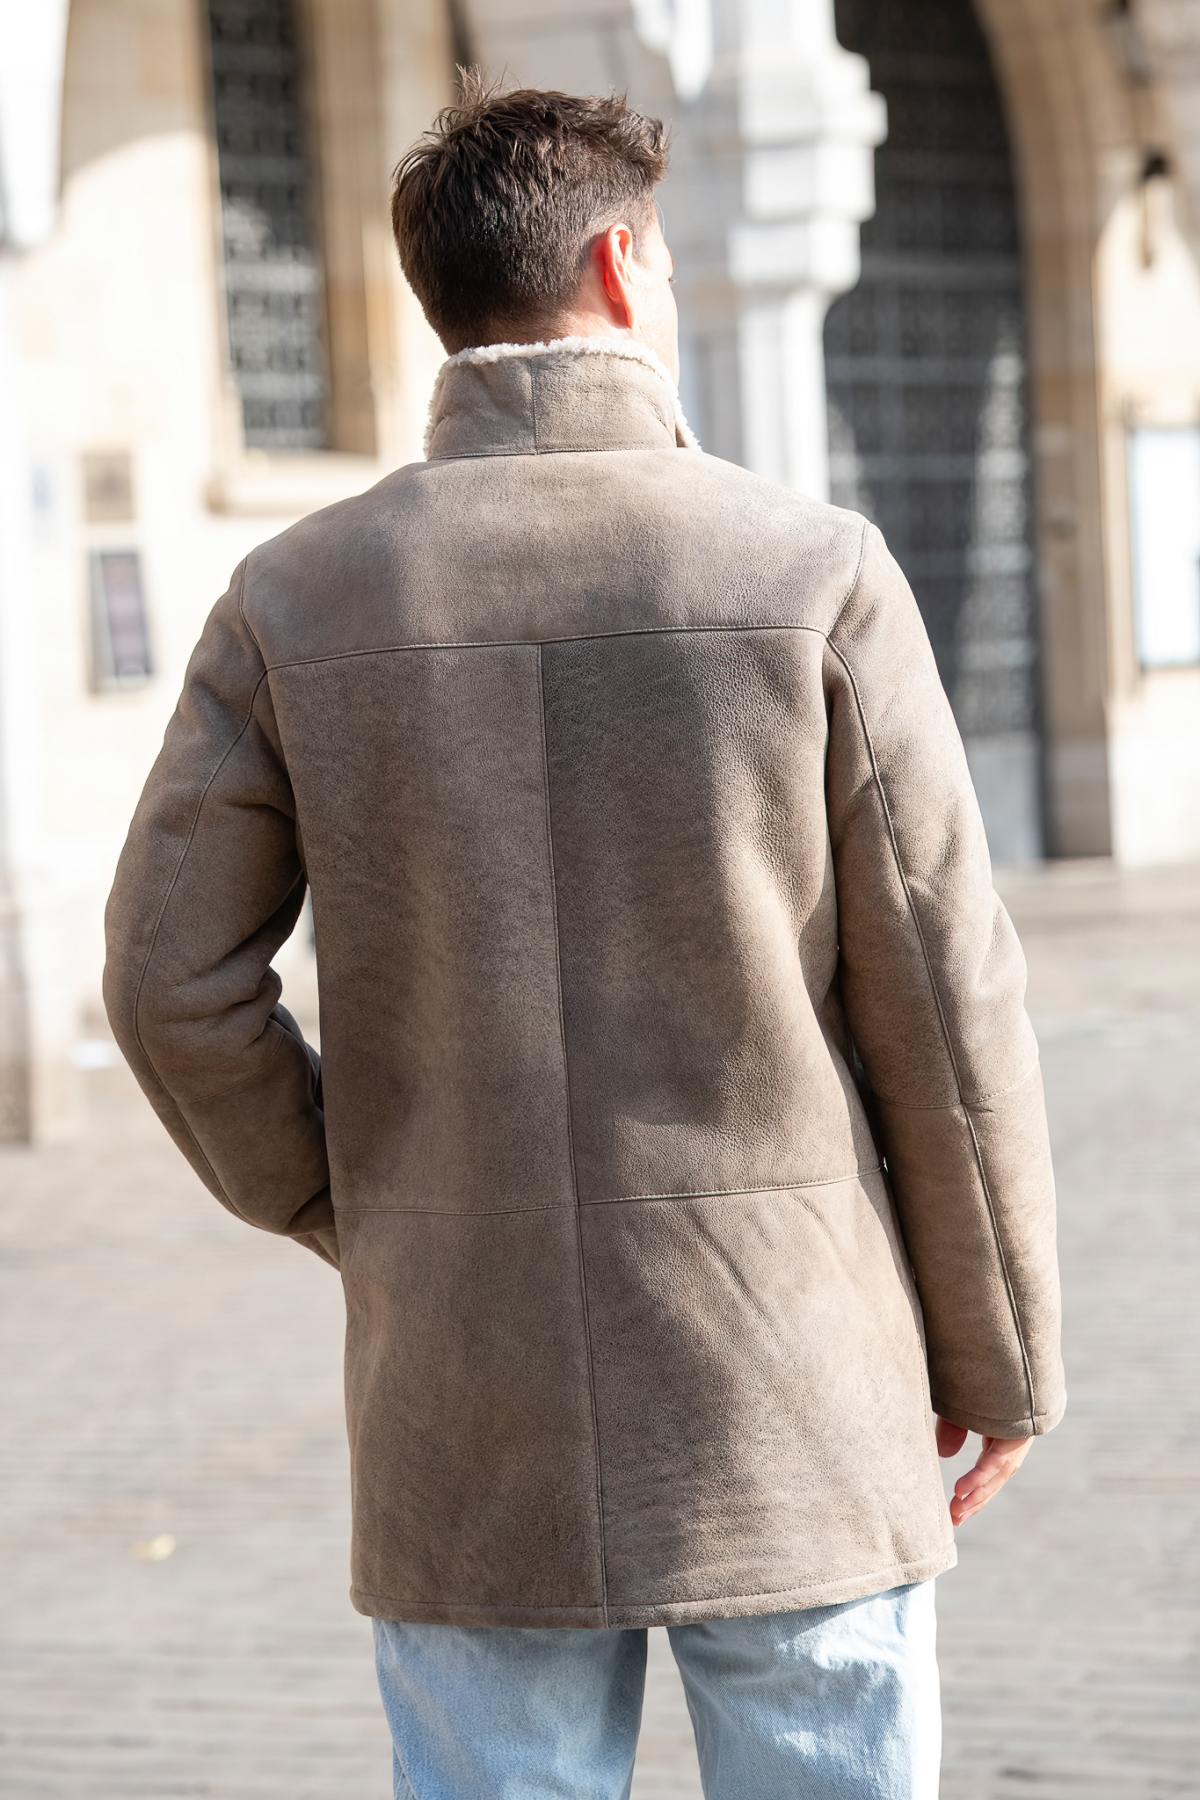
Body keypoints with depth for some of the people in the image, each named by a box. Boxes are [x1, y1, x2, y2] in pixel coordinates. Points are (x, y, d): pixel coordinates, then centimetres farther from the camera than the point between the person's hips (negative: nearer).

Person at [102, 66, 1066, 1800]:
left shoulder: (297, 598, -2)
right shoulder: (815, 573, -7)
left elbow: (173, 981, -1)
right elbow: (947, 1006, -6)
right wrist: (1003, 1357, 5)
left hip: (472, 1440, 2)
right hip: (792, 1405, -1)